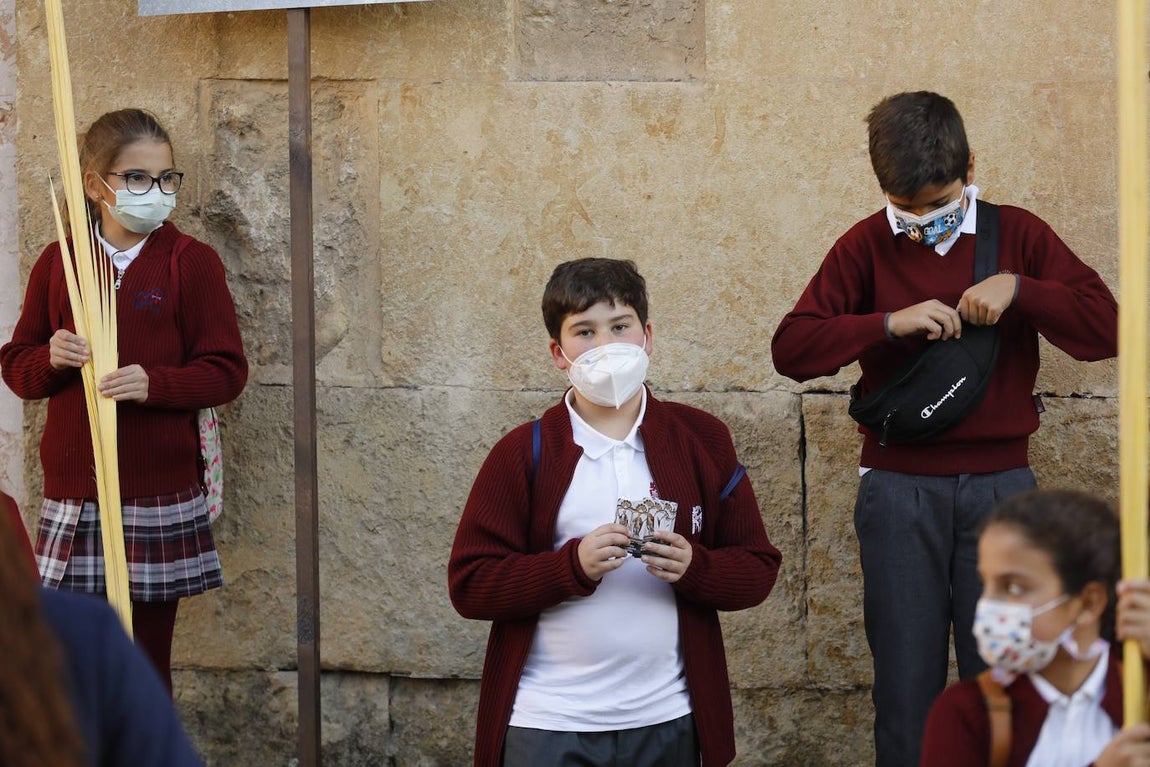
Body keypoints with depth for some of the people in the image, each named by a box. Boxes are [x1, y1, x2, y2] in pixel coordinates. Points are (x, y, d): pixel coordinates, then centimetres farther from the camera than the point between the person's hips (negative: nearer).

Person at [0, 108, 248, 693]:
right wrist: (50, 360, -11)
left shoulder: (191, 261, 0)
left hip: (159, 501, -2)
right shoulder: (57, 262, 8)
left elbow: (227, 370, -2)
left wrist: (154, 383, -19)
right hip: (72, 499, 2)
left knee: (146, 660, 4)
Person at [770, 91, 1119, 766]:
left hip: (1000, 485, 0)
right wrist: (890, 323, -16)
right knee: (906, 684, 3)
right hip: (899, 489, 0)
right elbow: (791, 349, -5)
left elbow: (1107, 328, -1)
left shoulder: (1017, 235, 5)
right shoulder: (867, 247, 4)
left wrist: (1018, 290, -13)